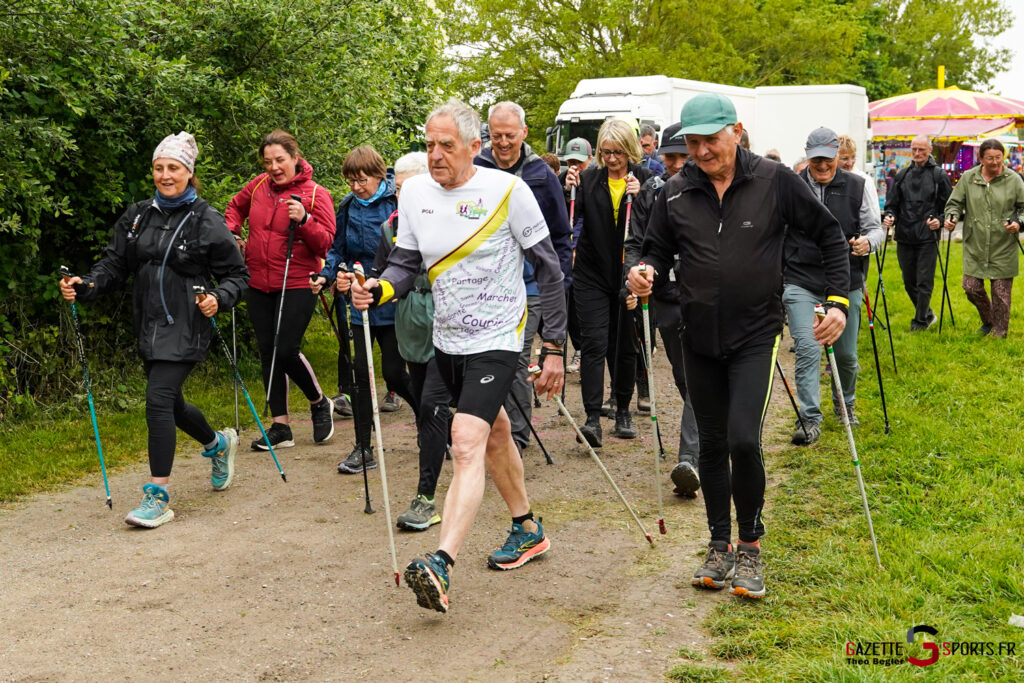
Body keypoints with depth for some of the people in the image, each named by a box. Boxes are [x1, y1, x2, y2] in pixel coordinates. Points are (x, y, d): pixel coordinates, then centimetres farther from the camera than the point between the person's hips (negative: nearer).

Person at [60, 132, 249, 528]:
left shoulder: (206, 221, -6)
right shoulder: (137, 216, 9)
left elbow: (237, 274, -2)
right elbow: (114, 265, 9)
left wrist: (219, 298, -21)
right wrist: (85, 286, -9)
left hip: (186, 328, -6)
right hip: (148, 328, 6)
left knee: (159, 400, -16)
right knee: (170, 404, 17)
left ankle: (158, 497, -8)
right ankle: (219, 444, 48)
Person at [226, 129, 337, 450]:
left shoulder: (315, 194, -7)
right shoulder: (258, 186, 7)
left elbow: (325, 242, -10)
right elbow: (235, 207, 27)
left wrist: (304, 220, -24)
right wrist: (233, 233, 11)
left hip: (296, 286, -5)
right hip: (258, 284, 5)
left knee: (286, 351, -11)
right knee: (268, 353, 7)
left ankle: (320, 403, 17)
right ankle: (280, 427, 15)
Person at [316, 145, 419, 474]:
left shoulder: (398, 202, -9)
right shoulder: (348, 207, 6)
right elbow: (338, 250, 16)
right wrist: (326, 274, -2)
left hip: (392, 303, -4)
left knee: (394, 373, 0)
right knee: (360, 373, 3)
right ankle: (363, 449, 11)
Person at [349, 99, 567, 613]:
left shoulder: (507, 190, -13)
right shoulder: (414, 192, 1)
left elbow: (548, 270, -7)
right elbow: (406, 261, 5)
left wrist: (554, 348, -8)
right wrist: (379, 288, -19)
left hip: (497, 339, -6)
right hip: (446, 339, 7)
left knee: (467, 446, -20)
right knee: (493, 435, 21)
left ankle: (441, 566, -27)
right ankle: (527, 530, 40)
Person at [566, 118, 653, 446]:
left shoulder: (645, 180, 1)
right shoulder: (589, 179, 3)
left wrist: (638, 196, -22)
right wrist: (569, 190, -18)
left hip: (628, 276, 0)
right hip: (592, 275, 0)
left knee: (624, 345, 10)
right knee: (594, 343, -9)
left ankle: (623, 412, 26)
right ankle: (592, 418, -11)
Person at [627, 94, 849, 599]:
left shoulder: (774, 181, -5)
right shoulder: (675, 193, 1)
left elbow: (829, 235, 2)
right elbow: (657, 250, 9)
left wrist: (837, 301, -6)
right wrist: (646, 272, -15)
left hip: (755, 334, -3)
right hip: (699, 336, 3)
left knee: (743, 440, -14)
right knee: (712, 444, 10)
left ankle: (750, 548, 7)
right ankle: (719, 547, 26)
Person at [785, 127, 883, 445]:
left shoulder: (857, 186, 2)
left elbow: (875, 228, 6)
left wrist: (868, 242, -17)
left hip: (846, 285, 2)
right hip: (801, 284, -1)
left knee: (846, 354, 13)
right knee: (808, 350, -13)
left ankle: (846, 403, 39)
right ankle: (810, 419, -6)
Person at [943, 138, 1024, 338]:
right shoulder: (968, 178, 2)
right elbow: (955, 202, 9)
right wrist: (952, 216, -11)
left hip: (1003, 249, -2)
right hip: (975, 247, 2)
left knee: (1001, 292, 2)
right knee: (971, 287, 2)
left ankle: (1000, 332, 19)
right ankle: (988, 321, 29)